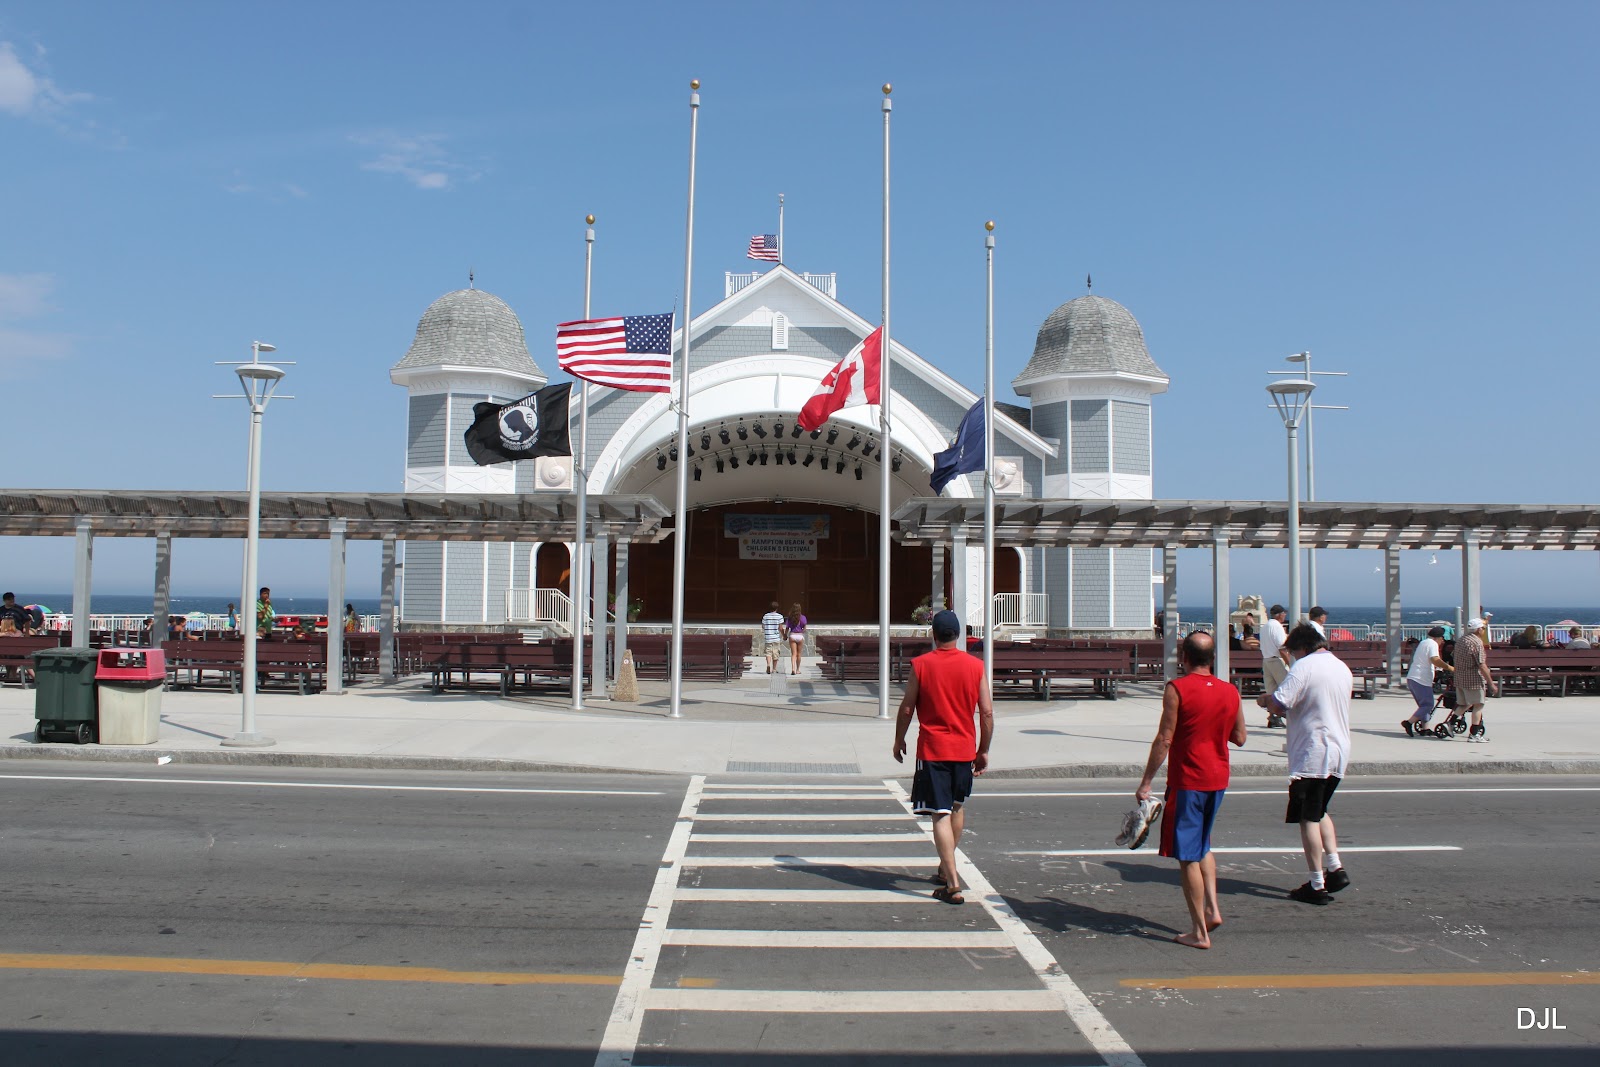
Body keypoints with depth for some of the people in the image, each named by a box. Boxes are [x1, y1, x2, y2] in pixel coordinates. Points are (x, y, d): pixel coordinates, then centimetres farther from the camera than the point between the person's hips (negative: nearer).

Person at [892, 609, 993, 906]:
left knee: (941, 814, -4)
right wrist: (984, 750, 10)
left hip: (932, 749, -3)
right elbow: (987, 712, 0)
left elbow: (906, 708, -3)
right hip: (964, 748, 3)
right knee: (957, 807, 22)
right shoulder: (975, 665, -1)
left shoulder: (920, 664, -7)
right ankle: (946, 868, 36)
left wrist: (899, 740, 12)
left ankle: (953, 884, -11)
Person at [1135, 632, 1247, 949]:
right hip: (1218, 779, 6)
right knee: (1202, 845, 25)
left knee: (1188, 855, 2)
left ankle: (1199, 932, 5)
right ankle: (1212, 908, 15)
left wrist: (1145, 783, -11)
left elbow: (1164, 739, -15)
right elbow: (1239, 737, 9)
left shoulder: (1177, 689, -14)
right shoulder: (1230, 691, 2)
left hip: (1187, 782, -6)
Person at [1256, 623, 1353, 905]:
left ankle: (1317, 886, 1)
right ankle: (1335, 868, 15)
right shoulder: (1342, 668, 12)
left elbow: (1280, 703, -21)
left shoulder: (1304, 667, -14)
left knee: (1309, 818, -1)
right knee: (1319, 811, 24)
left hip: (1311, 755, -8)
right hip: (1339, 752, 9)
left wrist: (1265, 699, 0)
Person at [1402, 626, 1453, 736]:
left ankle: (1424, 729, 17)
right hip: (1421, 680, -10)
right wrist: (1449, 667, -20)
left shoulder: (1423, 642, 21)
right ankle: (1409, 723, -13)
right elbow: (1435, 660, -25)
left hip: (1412, 678, 10)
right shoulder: (1432, 644, -9)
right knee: (1428, 705, -6)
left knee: (1425, 705, 17)